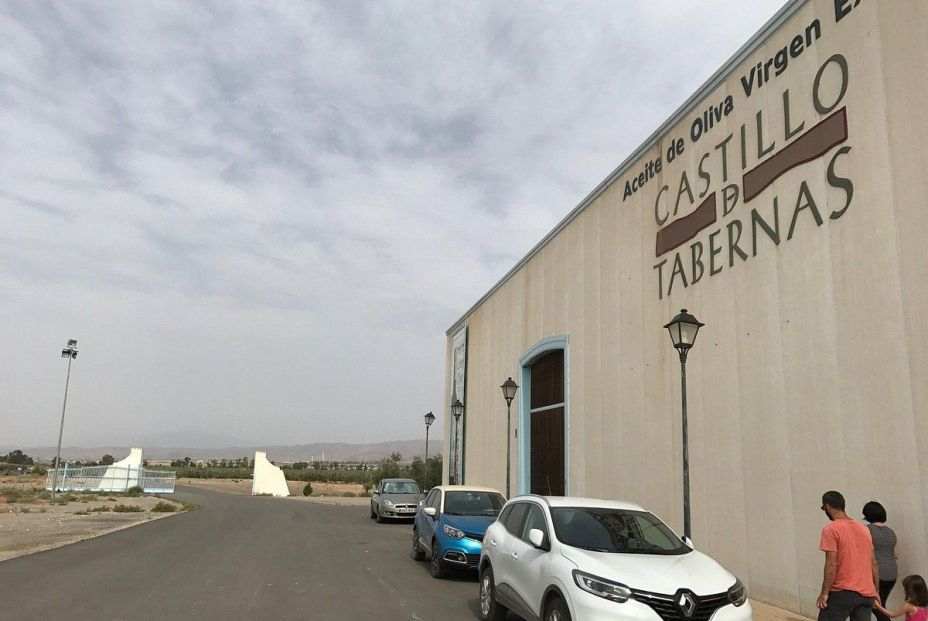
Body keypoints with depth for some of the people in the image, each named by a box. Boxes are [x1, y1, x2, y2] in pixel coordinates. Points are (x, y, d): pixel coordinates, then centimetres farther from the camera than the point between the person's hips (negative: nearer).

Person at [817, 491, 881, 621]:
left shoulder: (831, 530, -10)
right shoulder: (864, 529, 11)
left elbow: (831, 565, -15)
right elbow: (874, 563, 13)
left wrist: (824, 593, -10)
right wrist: (876, 591, 20)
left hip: (843, 592, -6)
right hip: (866, 594, 6)